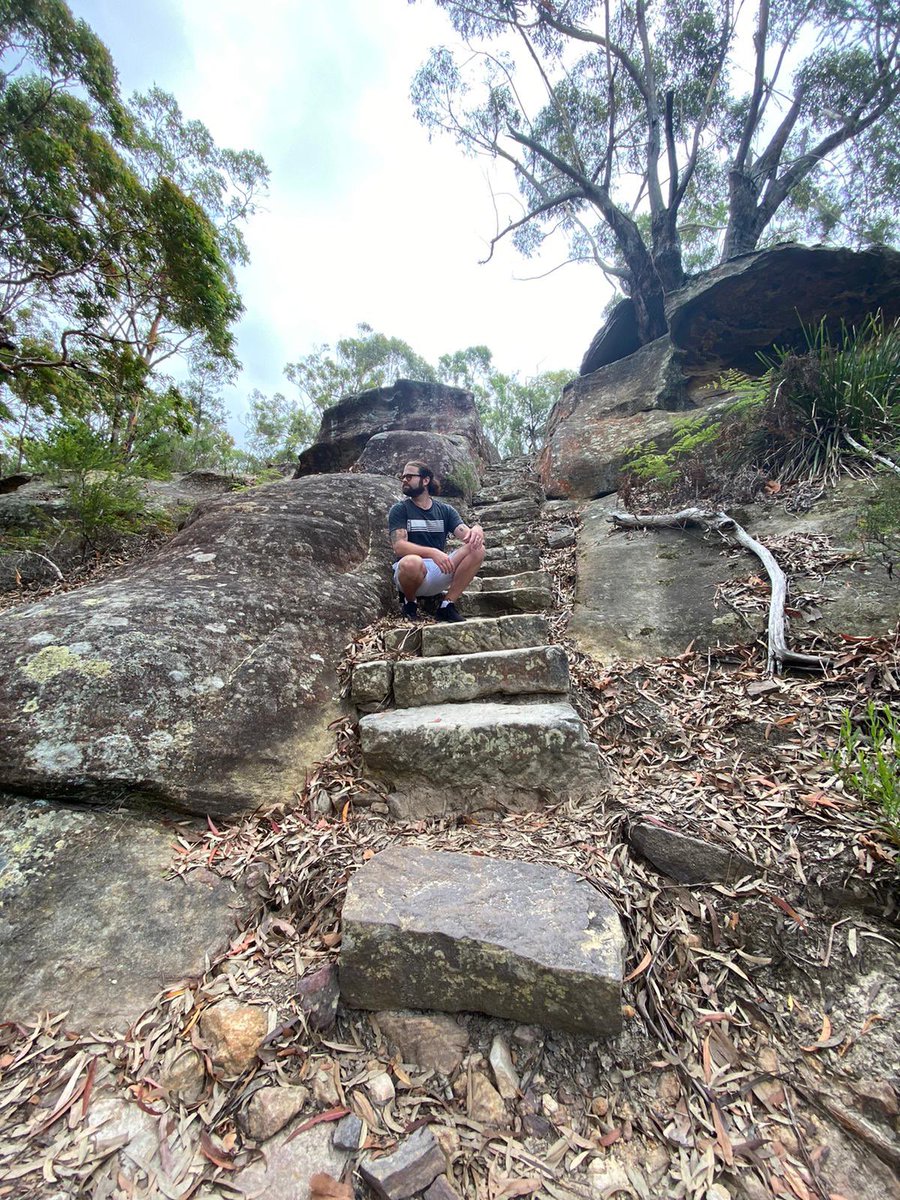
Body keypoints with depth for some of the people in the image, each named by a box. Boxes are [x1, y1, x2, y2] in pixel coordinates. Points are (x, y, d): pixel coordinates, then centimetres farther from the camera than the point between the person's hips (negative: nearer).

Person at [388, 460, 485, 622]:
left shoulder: (445, 510, 10)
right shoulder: (399, 510, 1)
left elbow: (466, 535, -4)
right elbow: (399, 546, -14)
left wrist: (476, 530, -29)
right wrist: (432, 552, -30)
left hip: (440, 571, 4)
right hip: (410, 571, -3)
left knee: (477, 550, -16)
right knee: (412, 562, -39)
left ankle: (447, 605, -12)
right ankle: (409, 602, -5)